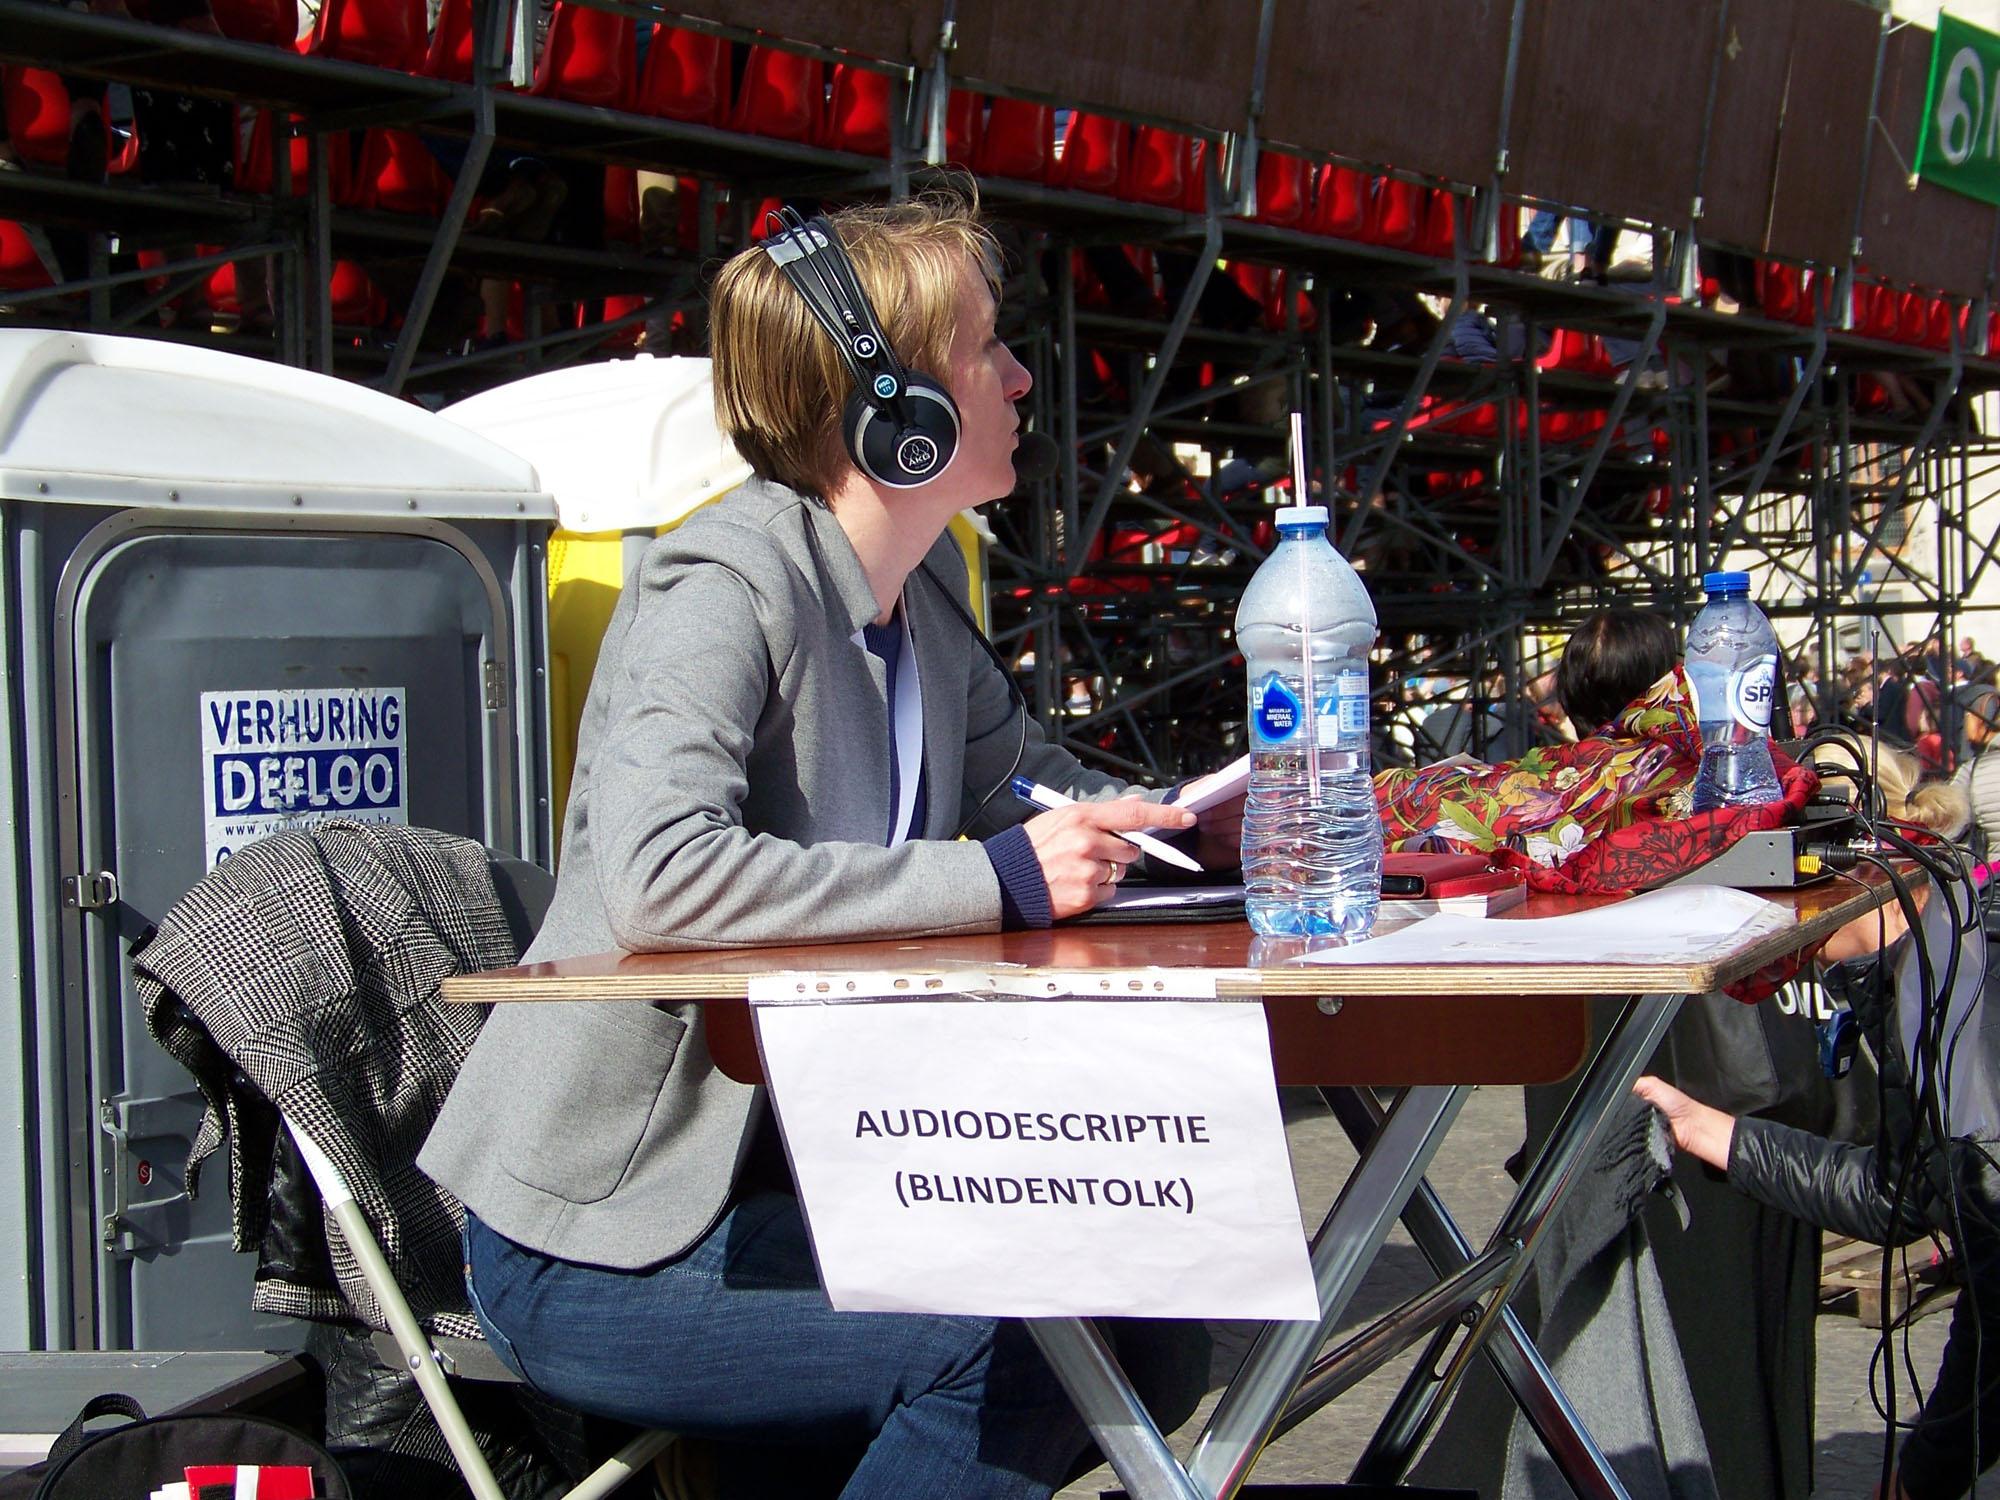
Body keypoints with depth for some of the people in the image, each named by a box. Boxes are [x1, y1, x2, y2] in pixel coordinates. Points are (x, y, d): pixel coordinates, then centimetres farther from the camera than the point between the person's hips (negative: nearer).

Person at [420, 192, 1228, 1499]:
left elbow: (1020, 777, 23)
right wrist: (997, 879, -30)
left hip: (780, 1178, 9)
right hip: (601, 1244, -9)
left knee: (1155, 1348, 0)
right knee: (1016, 1349, -25)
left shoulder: (921, 585, 8)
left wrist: (1197, 823, 2)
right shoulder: (726, 583, -19)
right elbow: (657, 876, -34)